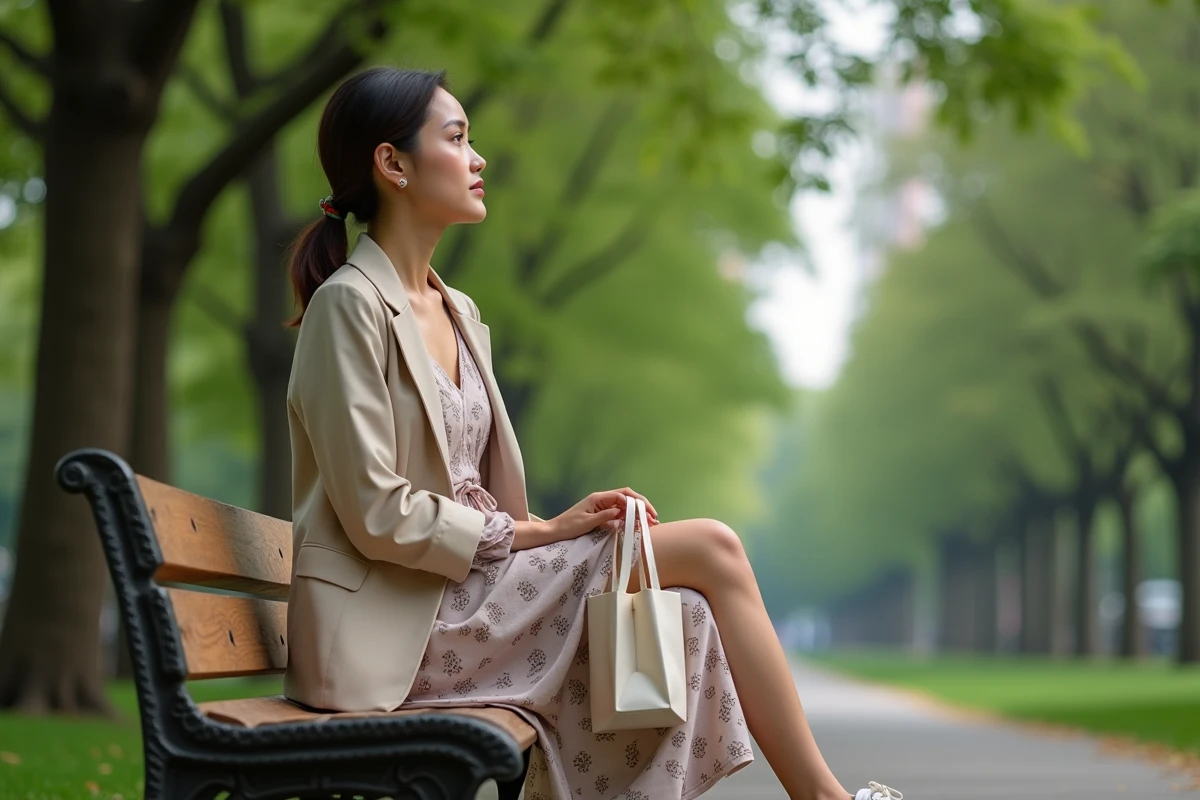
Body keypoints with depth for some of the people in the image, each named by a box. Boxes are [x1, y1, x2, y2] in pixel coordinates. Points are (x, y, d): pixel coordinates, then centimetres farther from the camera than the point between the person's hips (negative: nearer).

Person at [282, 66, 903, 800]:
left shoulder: (458, 314, 16)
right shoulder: (349, 305, -11)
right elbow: (378, 514, -17)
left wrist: (566, 523, -2)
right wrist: (539, 531, -11)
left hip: (467, 584, 8)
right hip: (398, 620, -8)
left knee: (686, 609, -13)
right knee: (711, 551, -11)